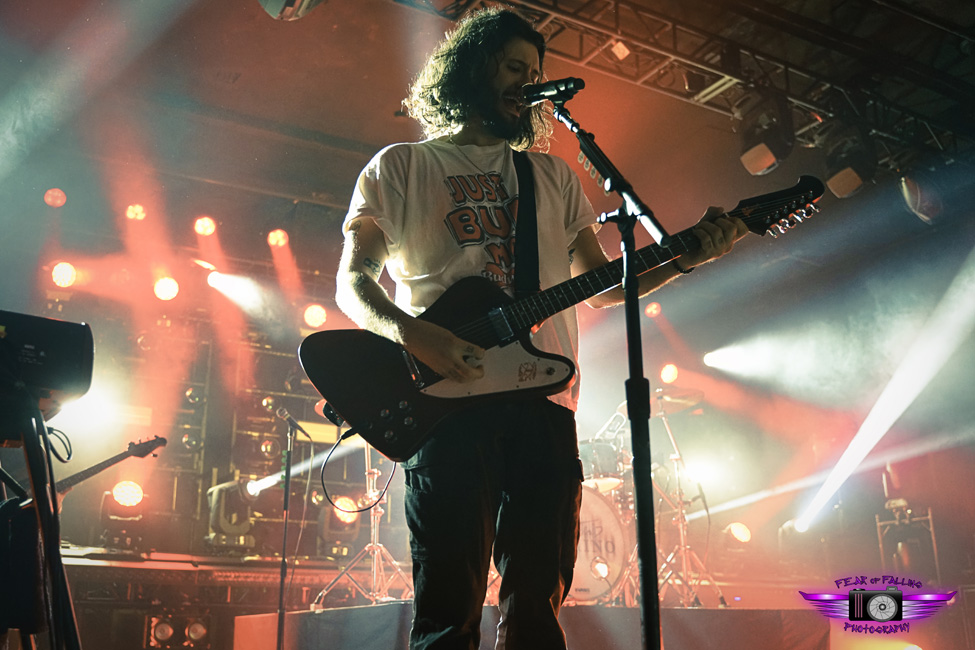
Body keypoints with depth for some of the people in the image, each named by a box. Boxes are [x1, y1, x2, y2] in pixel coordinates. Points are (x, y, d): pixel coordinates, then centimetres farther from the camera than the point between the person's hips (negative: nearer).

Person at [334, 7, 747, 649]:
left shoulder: (554, 176, 24)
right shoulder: (400, 167, 13)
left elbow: (600, 284, 21)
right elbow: (352, 281, 4)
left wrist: (687, 257, 5)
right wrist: (411, 333, -17)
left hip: (543, 400, 4)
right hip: (446, 397, -3)